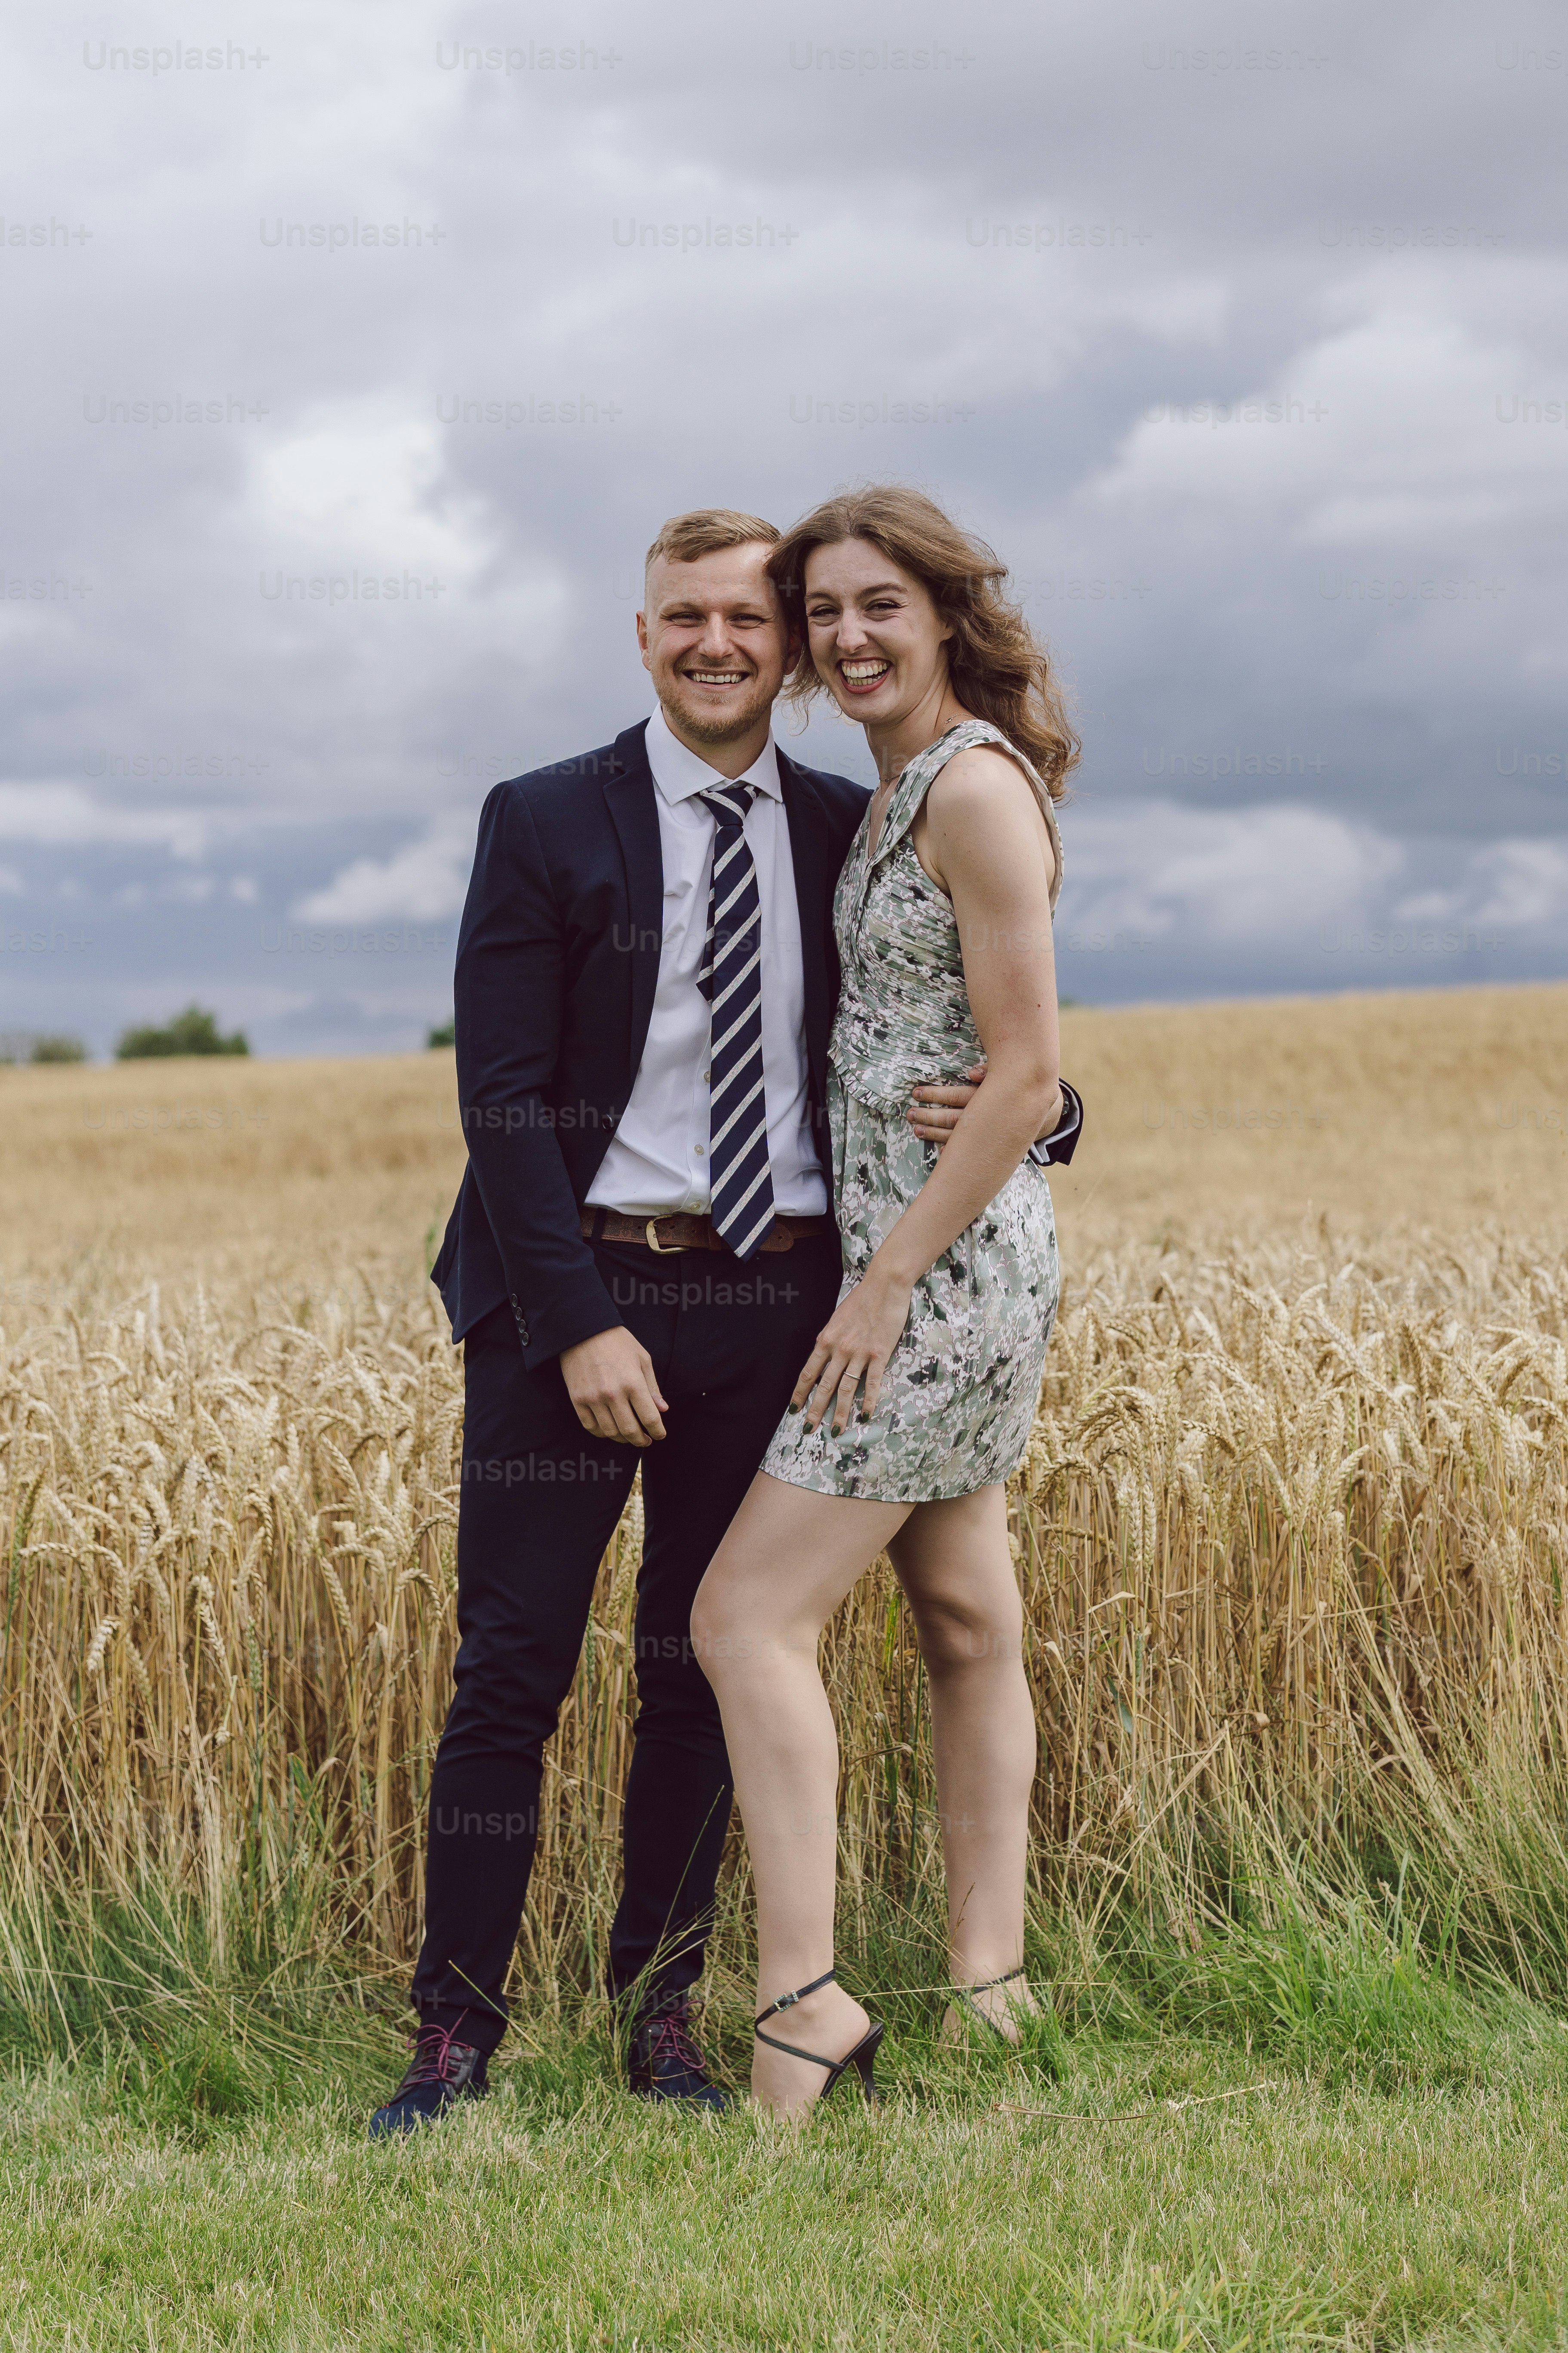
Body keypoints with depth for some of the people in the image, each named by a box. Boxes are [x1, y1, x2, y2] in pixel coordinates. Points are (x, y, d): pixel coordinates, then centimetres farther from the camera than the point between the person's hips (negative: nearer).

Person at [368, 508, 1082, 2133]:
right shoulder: (544, 824, 0)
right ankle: (454, 2036, 5)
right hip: (570, 1293, -3)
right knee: (512, 1669, -3)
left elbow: (947, 1049, 15)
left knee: (702, 1669, 8)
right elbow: (501, 1097, -6)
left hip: (768, 1301, 3)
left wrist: (992, 1113, -10)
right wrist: (578, 1324, -14)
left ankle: (659, 2013, 20)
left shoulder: (851, 838, 9)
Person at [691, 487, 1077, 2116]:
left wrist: (887, 1280, -18)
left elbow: (1027, 1079, -18)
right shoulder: (897, 794, 14)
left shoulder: (978, 788, -15)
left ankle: (803, 2012, -15)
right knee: (964, 1622, 12)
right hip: (917, 1259, 10)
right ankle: (987, 1988, 20)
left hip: (945, 1262, -10)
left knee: (748, 1614, -13)